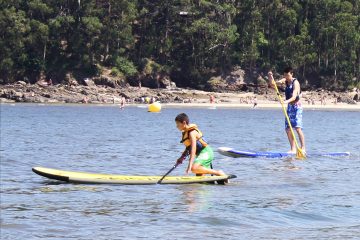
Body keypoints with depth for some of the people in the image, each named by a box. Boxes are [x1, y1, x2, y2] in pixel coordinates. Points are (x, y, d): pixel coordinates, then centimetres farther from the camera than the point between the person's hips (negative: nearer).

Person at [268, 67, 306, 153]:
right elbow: (272, 84, 6)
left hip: (296, 106, -7)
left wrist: (287, 101, -44)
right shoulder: (285, 81, 6)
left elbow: (294, 97, -26)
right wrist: (270, 77, -12)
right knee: (288, 129, 2)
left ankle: (303, 148, -15)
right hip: (290, 107, 7)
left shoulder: (295, 82, -16)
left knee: (298, 128, -16)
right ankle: (293, 149, 6)